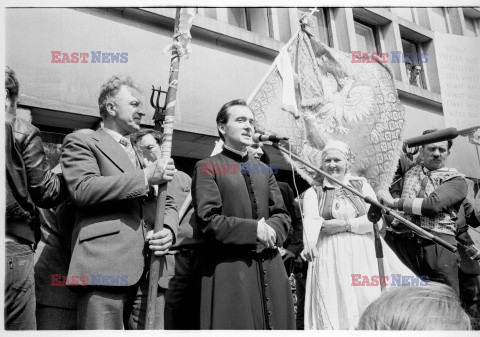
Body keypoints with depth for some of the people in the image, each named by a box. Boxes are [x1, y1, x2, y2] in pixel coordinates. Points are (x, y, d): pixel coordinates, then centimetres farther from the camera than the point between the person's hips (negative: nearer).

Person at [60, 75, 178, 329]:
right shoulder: (80, 142, 8)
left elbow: (167, 203, 23)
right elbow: (82, 189, -10)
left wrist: (168, 230, 0)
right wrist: (144, 177, -9)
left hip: (150, 270, 6)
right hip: (104, 267, -5)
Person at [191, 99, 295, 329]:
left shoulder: (263, 170, 19)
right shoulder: (207, 168, 0)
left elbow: (282, 215, 12)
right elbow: (208, 220, -10)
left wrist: (270, 231, -9)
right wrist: (254, 229, -16)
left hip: (269, 268, 6)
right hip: (229, 271, -5)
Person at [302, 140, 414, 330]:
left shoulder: (361, 185, 12)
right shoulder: (313, 192, 8)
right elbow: (311, 220, -12)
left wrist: (344, 225, -11)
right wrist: (310, 244, -32)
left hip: (364, 256, 1)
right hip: (331, 260, -1)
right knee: (334, 311, -4)